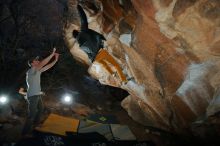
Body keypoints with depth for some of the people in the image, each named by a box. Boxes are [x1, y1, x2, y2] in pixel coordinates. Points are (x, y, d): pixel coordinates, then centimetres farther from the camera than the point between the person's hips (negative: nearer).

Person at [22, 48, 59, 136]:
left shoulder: (37, 71, 9)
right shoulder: (31, 70, -16)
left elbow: (47, 66, 11)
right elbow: (42, 64, -28)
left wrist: (55, 60, 1)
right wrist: (52, 54, -26)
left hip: (37, 95, 10)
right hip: (32, 96, -10)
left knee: (40, 109, 26)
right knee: (32, 114, -8)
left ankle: (36, 122, 46)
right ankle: (26, 132, 1)